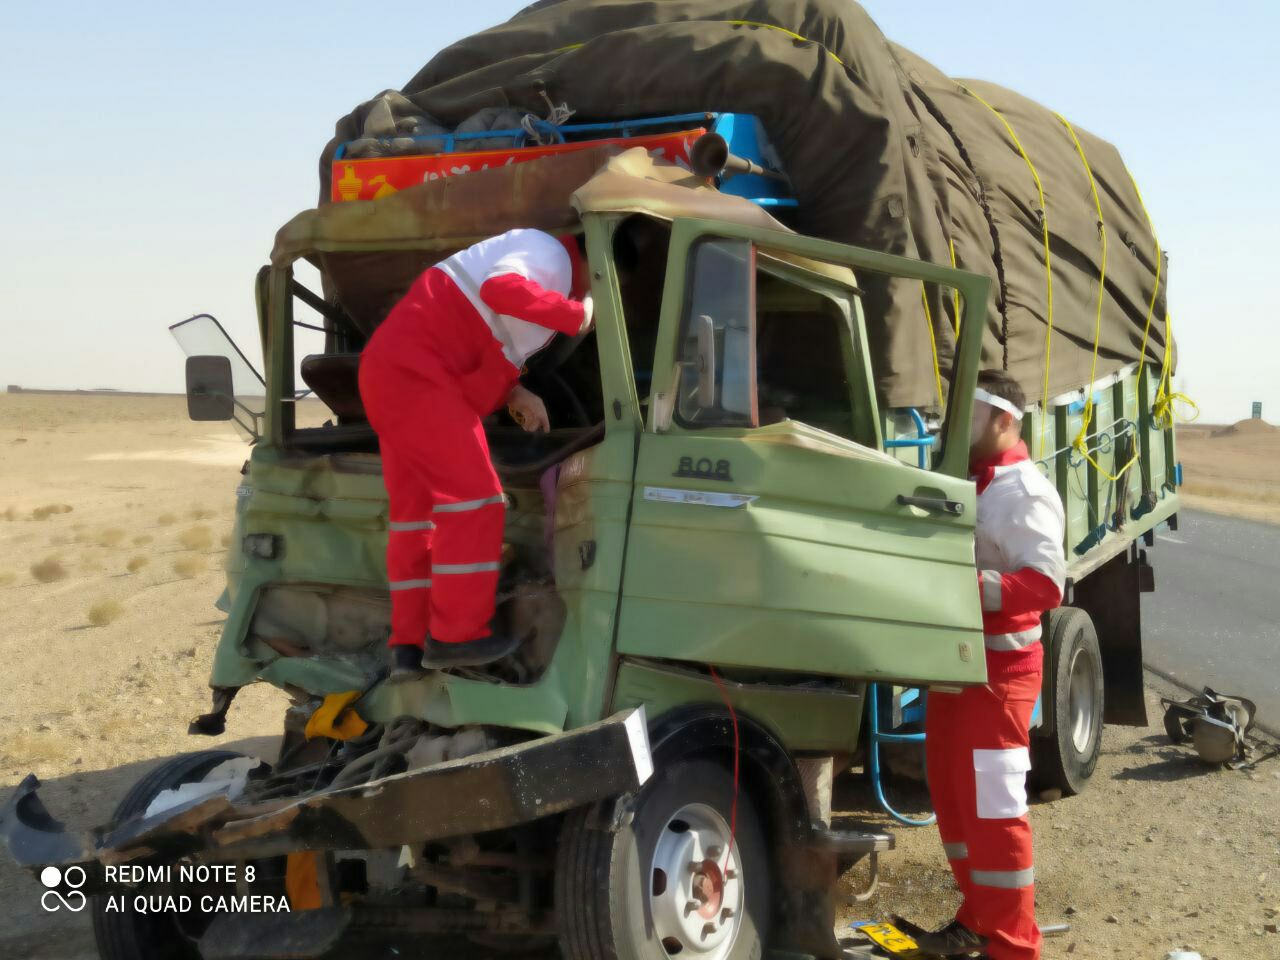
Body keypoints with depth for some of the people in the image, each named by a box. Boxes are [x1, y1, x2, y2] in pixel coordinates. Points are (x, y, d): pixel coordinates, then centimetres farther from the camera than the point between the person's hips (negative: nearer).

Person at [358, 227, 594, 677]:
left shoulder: (550, 275, 24)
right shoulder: (549, 254, -7)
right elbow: (500, 289, -29)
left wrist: (512, 394, 10)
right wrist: (575, 314, -23)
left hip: (398, 371, 11)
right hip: (413, 371, -11)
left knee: (416, 508, 8)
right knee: (472, 497, -10)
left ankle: (409, 645, 8)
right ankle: (457, 635, -8)